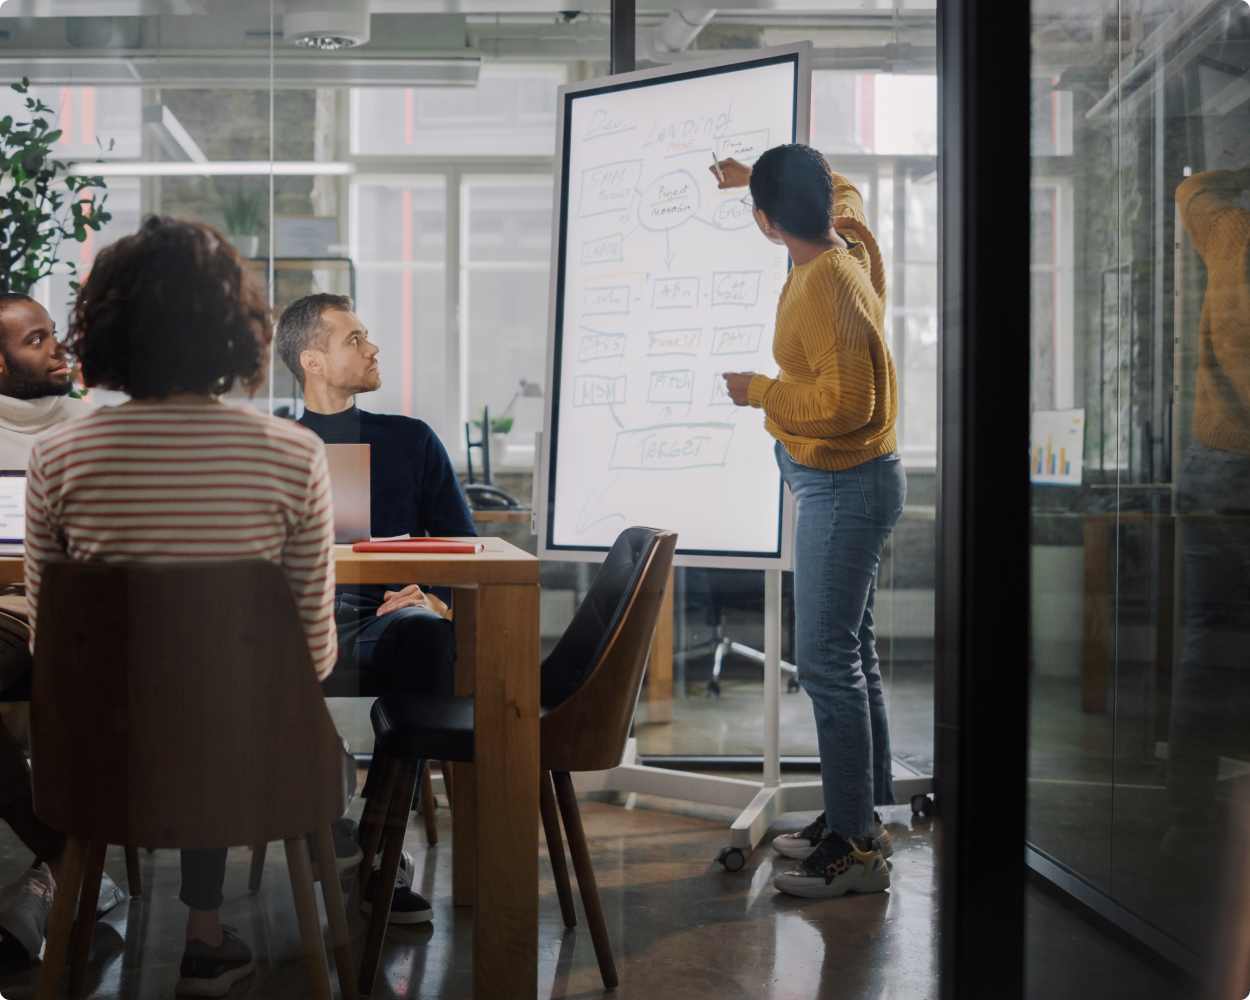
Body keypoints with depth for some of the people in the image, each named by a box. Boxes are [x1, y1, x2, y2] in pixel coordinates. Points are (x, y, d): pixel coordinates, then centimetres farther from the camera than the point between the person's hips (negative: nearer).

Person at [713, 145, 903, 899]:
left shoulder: (826, 287, -24)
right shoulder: (851, 238, 4)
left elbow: (847, 400, -30)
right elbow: (844, 192, 28)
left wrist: (759, 392, -17)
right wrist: (760, 174, 31)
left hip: (846, 488, -10)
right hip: (840, 483, 10)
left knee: (827, 658, -8)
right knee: (852, 649, 16)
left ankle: (857, 848, -3)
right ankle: (864, 814, 26)